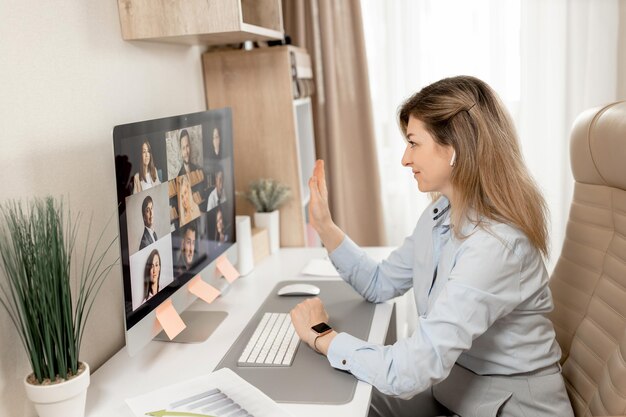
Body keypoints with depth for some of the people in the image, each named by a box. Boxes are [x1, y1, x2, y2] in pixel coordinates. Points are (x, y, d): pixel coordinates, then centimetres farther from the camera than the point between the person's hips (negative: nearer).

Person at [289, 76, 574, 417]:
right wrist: (324, 225, -1)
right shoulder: (441, 213, -3)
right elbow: (381, 284, 9)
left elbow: (411, 371, -35)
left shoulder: (495, 244, -31)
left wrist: (322, 337, -20)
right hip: (451, 384, 7)